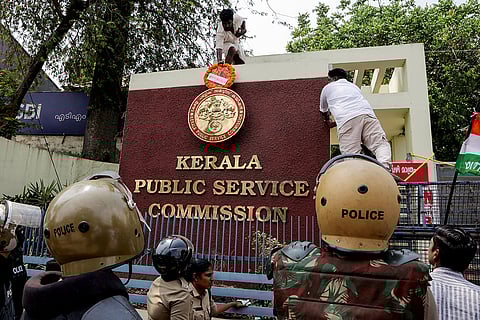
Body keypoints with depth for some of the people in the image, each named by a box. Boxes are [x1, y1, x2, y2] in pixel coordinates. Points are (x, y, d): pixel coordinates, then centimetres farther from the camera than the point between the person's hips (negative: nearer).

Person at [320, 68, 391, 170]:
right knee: (380, 143, -5)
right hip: (367, 114, 4)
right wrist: (334, 124, 55)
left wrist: (327, 121, 61)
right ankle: (385, 166, -32)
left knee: (351, 155, -11)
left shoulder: (328, 88, 28)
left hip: (346, 120, -3)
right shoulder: (354, 86, 40)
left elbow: (324, 111, 39)